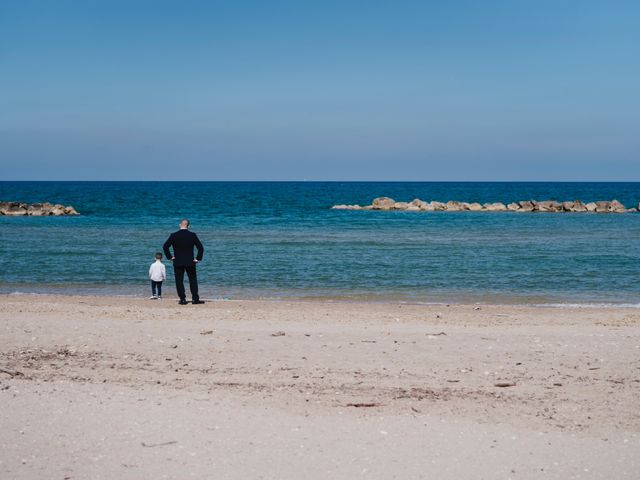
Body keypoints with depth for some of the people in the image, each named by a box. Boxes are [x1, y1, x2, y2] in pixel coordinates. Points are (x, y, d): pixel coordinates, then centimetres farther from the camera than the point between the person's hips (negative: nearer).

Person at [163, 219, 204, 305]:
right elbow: (200, 248, -6)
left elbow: (165, 247, -7)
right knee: (193, 280, 11)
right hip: (190, 262, 1)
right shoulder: (192, 235, -4)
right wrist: (198, 258, 2)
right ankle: (195, 298, 8)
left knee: (179, 281, 6)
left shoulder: (174, 235, -5)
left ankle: (182, 299, 3)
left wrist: (170, 256, 2)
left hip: (177, 262, 0)